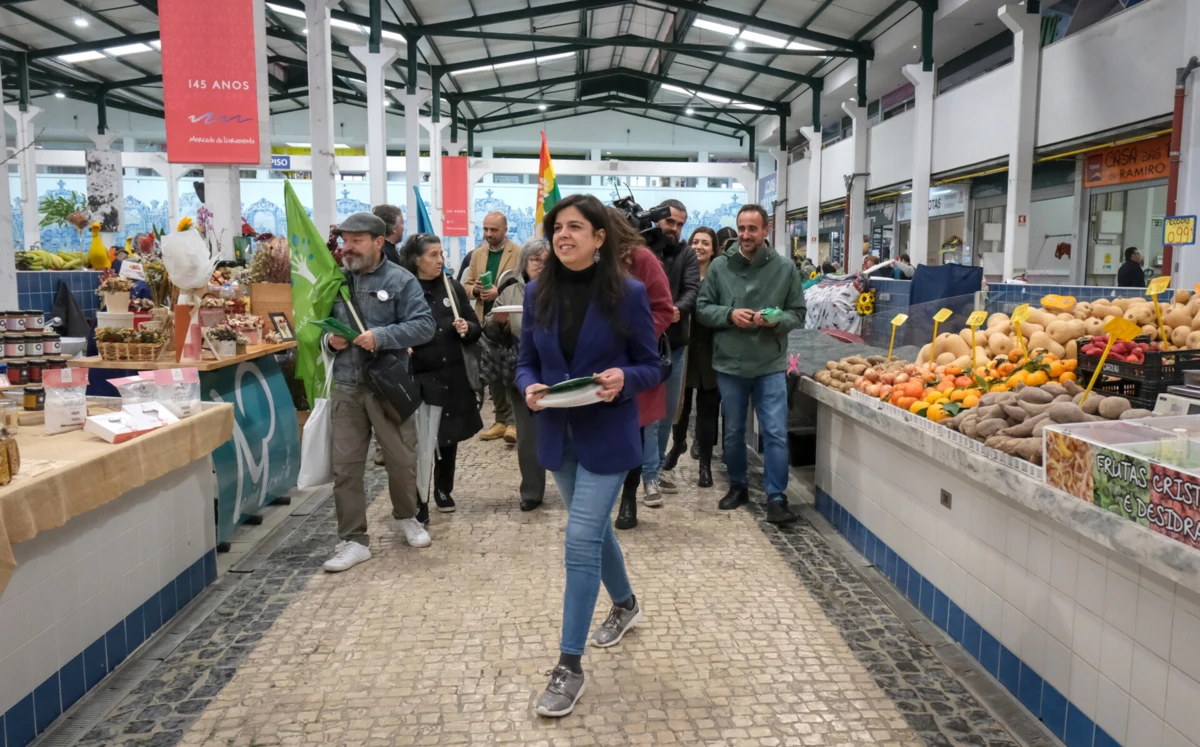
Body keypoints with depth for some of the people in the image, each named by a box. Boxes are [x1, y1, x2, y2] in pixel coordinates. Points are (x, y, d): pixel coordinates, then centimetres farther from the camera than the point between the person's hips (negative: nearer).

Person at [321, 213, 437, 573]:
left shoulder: (400, 280, -5)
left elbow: (424, 325, -12)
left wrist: (381, 336, -22)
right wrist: (328, 339, -4)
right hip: (346, 386, 3)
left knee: (401, 459, 9)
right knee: (346, 465, 2)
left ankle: (407, 517, 36)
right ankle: (354, 540, 11)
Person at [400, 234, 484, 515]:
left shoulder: (453, 287, 7)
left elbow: (476, 328, 10)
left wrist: (466, 328, -10)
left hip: (453, 376, 4)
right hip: (419, 377, -4)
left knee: (450, 435, 14)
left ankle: (443, 490, 32)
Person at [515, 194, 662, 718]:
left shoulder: (628, 294, -11)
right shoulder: (538, 293, 0)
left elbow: (652, 367, -5)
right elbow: (526, 362, 6)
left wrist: (623, 378, -25)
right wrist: (529, 388, -15)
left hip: (607, 436, -5)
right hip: (558, 433, 5)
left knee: (580, 542, -8)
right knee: (593, 529, 21)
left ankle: (570, 665, 4)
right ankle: (625, 604, 48)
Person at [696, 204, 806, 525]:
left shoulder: (785, 268, -2)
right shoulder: (719, 266, -2)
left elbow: (798, 313, 3)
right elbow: (702, 308, 2)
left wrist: (776, 320, -17)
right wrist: (730, 314, -16)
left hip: (771, 365, -1)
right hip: (729, 364, 1)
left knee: (775, 434, -3)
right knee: (733, 432, 14)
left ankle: (776, 498, 7)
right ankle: (738, 486, 32)